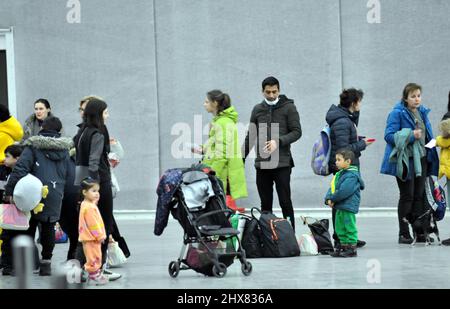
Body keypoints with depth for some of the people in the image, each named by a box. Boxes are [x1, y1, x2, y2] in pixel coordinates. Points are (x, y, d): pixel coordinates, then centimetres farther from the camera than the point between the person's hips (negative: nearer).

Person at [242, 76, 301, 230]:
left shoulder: (288, 107, 1)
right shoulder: (257, 109, 13)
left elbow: (297, 132, -4)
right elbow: (250, 136, 18)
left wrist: (278, 141, -18)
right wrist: (241, 158, 14)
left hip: (282, 163, -4)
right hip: (261, 164, 4)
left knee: (285, 202, -5)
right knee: (265, 204, 7)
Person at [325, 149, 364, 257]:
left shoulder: (351, 175, -17)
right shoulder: (339, 174, 14)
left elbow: (344, 191, -25)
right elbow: (332, 188, 13)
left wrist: (333, 199, -14)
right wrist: (328, 199, -5)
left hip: (349, 207, -10)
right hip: (340, 206, 10)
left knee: (349, 227, -3)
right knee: (340, 228, 15)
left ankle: (352, 247, 3)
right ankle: (344, 245, 24)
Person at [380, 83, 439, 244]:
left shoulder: (422, 112, 12)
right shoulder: (397, 113, -10)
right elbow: (389, 135, -17)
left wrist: (431, 156, 17)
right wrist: (411, 135, -25)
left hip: (421, 158, 6)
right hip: (405, 161, -6)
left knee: (419, 195, 7)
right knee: (407, 196, -4)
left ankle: (420, 232, 13)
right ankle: (404, 234, 2)